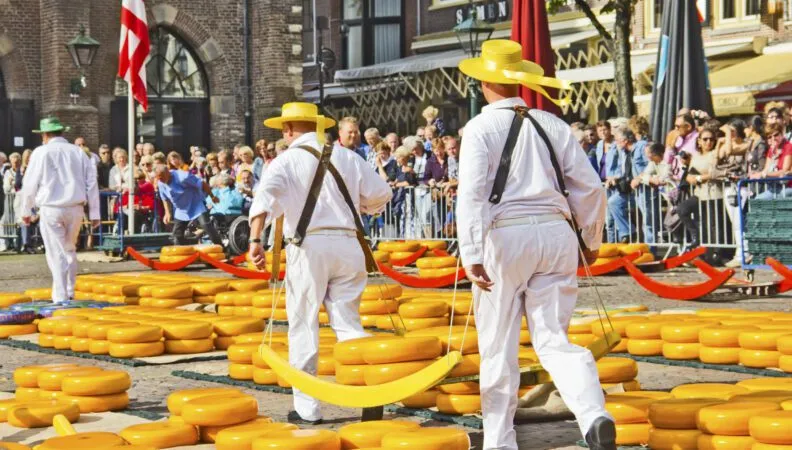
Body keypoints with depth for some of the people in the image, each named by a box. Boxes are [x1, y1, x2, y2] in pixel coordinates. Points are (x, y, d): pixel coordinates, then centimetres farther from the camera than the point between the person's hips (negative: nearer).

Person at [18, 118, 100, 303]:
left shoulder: (41, 152, -2)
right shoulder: (78, 152, 7)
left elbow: (30, 184, 0)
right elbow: (91, 183, 6)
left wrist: (26, 210, 13)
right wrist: (94, 213, 10)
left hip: (51, 209, -4)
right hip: (76, 209, 4)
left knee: (56, 253, 0)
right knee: (70, 250, 19)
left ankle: (61, 297, -2)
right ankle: (70, 292, 21)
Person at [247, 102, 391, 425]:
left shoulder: (286, 161, 3)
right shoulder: (347, 158, 13)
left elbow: (266, 195, -16)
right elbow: (381, 193, 15)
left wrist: (255, 239, -28)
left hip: (308, 245, -3)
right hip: (348, 243, 3)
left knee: (304, 328, 5)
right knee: (348, 324, 10)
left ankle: (307, 407, 6)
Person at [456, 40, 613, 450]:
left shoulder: (481, 127, -1)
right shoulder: (551, 124, 10)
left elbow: (472, 194, -13)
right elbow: (589, 187, 10)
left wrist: (472, 256, -17)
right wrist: (591, 240, 23)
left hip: (505, 235, -3)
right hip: (556, 232, 4)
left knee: (498, 347, 8)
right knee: (552, 339, 5)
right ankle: (595, 415, -18)